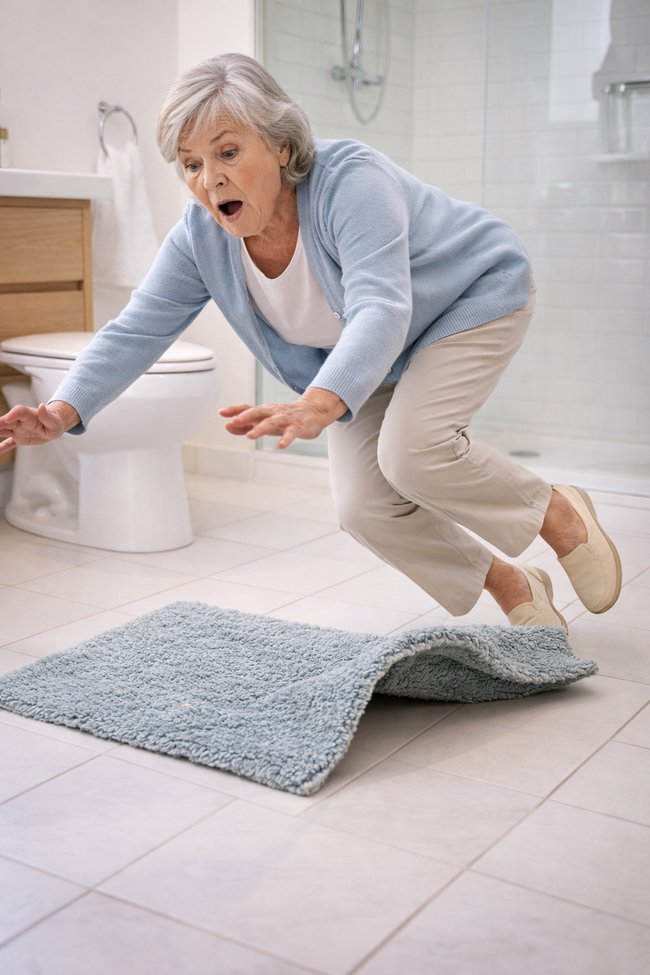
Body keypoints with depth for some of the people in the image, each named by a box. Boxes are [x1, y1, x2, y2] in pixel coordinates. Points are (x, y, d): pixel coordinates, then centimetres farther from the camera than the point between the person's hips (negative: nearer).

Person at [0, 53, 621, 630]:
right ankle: (510, 586, 12)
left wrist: (319, 405, -64)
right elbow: (136, 331, -17)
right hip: (369, 359, 6)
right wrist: (64, 411, -34)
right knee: (363, 505, -9)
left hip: (470, 299, -6)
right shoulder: (201, 239, -17)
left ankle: (560, 514, -1)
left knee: (412, 451, -28)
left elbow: (381, 310, -47)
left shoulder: (351, 181, -35)